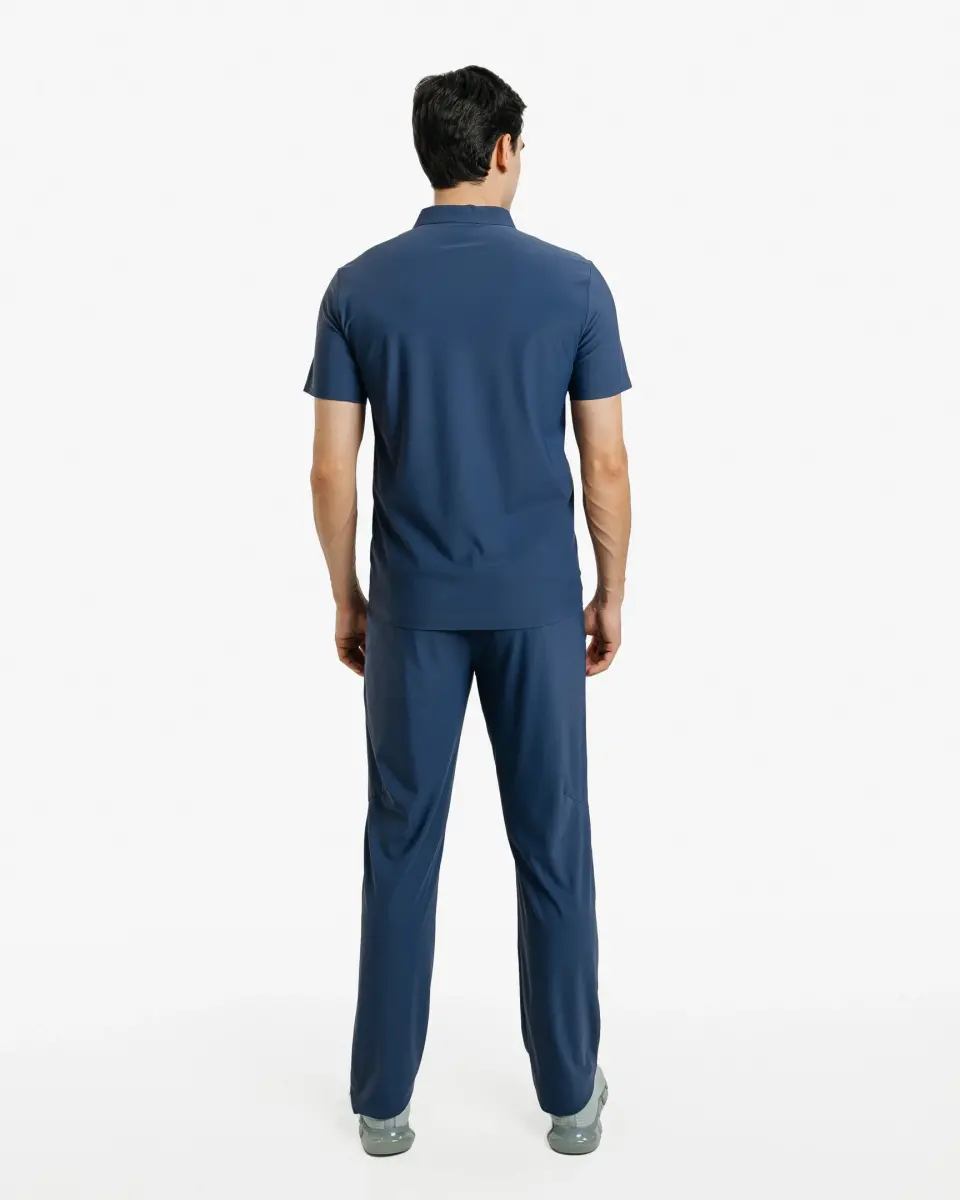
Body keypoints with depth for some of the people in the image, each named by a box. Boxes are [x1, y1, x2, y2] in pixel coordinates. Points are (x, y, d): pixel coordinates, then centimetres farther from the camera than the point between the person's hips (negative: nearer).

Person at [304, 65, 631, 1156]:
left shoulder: (359, 288, -3)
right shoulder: (573, 283, -5)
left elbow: (331, 472, -3)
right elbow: (606, 469, -5)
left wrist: (347, 599, 10)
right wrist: (610, 595, 8)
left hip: (413, 603, 1)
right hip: (535, 602, 0)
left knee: (402, 844, 10)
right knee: (552, 843, 10)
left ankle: (383, 1096, 19)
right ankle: (570, 1092, 21)